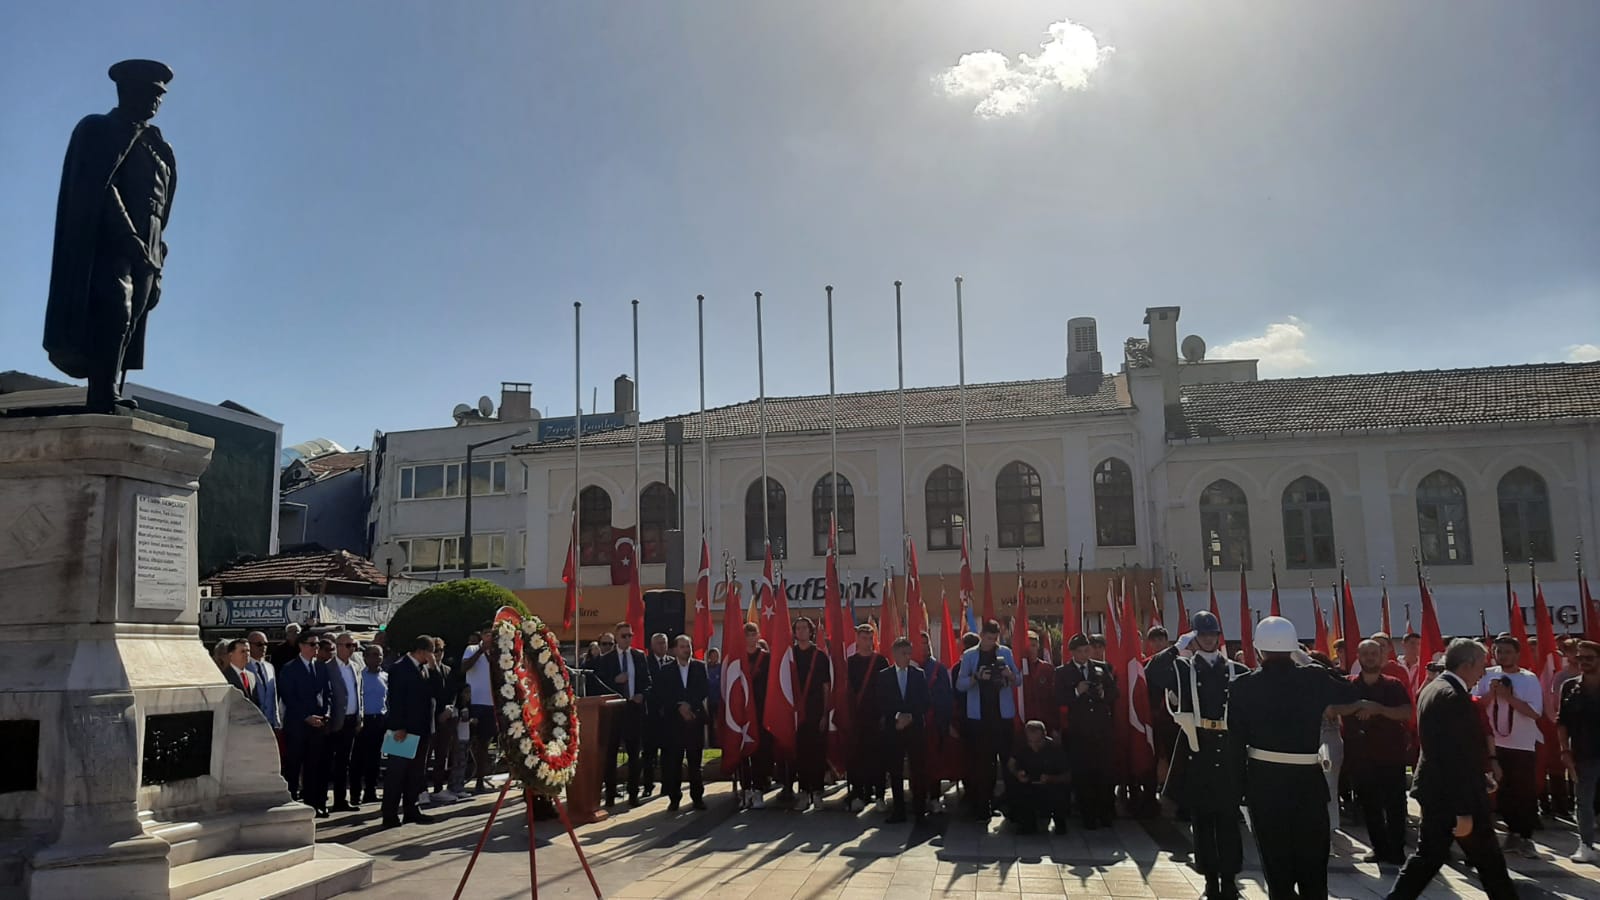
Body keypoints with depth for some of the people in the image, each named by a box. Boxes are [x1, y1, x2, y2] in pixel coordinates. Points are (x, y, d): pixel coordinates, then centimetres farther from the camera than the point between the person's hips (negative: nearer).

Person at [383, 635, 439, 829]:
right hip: (404, 729, -8)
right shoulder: (399, 668, -11)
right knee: (396, 772, -3)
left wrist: (433, 668, -4)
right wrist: (398, 727, -19)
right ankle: (390, 815, 1)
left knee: (417, 772, 12)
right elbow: (395, 700, -16)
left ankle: (410, 809, 21)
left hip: (421, 728, 8)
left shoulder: (425, 669, 13)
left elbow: (436, 692, 5)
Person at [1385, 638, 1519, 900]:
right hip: (1456, 793, -9)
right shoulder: (1453, 697, -21)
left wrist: (1482, 775, 22)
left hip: (1435, 789, 9)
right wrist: (1464, 810, -23)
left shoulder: (1432, 689, 10)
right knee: (1488, 860, 7)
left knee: (1428, 856, 11)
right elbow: (1458, 759, -24)